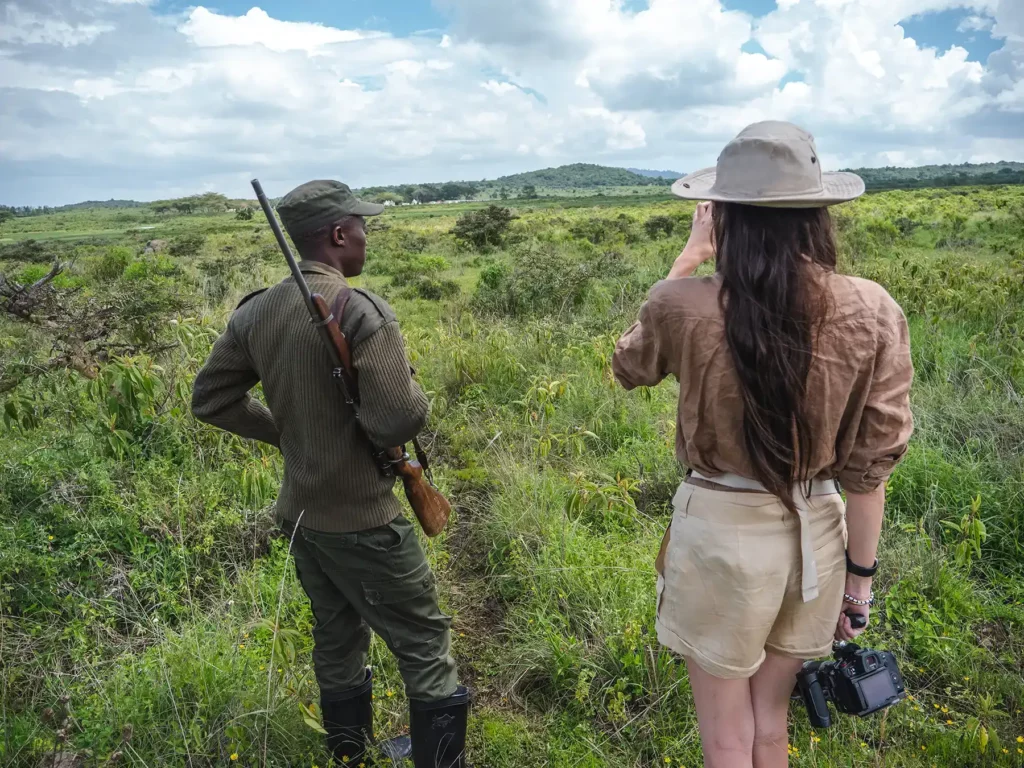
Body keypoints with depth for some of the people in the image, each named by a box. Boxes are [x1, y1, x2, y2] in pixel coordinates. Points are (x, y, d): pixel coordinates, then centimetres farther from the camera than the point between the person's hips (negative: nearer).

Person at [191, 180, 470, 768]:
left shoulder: (255, 312, 2)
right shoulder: (361, 310, -21)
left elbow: (211, 399, 9)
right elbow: (399, 419, -27)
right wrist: (417, 399, -6)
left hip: (300, 515, 8)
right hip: (363, 522, -8)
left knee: (337, 643, 24)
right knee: (427, 650, 8)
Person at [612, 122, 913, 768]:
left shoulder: (686, 308, -20)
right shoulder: (872, 312, -12)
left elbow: (629, 368, 4)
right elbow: (870, 468, -6)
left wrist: (688, 260, 8)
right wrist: (860, 578, 8)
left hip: (722, 529, -3)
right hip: (817, 533, 4)